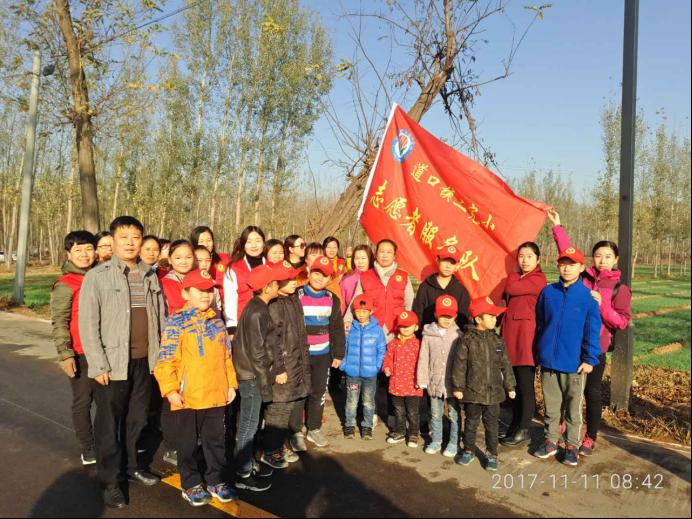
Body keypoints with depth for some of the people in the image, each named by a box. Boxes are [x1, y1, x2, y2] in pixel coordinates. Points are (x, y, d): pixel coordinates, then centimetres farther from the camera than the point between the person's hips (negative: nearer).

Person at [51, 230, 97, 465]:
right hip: (81, 354, -5)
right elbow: (59, 322, -10)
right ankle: (88, 449, 18)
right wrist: (65, 354, -16)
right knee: (83, 401, 7)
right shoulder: (65, 285, -8)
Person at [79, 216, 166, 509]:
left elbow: (160, 317, 10)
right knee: (109, 424, 7)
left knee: (137, 419, 16)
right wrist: (98, 364, -12)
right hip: (112, 363, -4)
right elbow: (88, 324, -9)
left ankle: (132, 467, 34)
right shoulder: (97, 276, -6)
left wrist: (159, 354, 7)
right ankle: (110, 481, 21)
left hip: (144, 361, 4)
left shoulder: (150, 276, 7)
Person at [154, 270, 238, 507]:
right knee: (188, 443, 12)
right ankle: (191, 484, 29)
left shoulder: (217, 321, 9)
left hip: (216, 395, 5)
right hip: (187, 396, -4)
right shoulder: (176, 322, -9)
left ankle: (215, 480, 33)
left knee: (215, 440, 16)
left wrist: (231, 384, 12)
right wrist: (171, 389, -16)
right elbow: (166, 359, -12)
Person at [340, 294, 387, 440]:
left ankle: (367, 426, 30)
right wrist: (343, 365, -7)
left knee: (368, 401, 14)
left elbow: (381, 350, -1)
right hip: (352, 372, 0)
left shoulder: (377, 329, -7)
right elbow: (343, 348, 0)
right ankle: (349, 425, 29)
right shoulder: (349, 328, -7)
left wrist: (378, 366, -8)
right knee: (351, 401, 13)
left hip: (370, 373, 0)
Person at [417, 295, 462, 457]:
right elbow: (423, 359, 1)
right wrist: (422, 380, -1)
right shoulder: (428, 334, -1)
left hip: (453, 382, -2)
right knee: (435, 415, 15)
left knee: (454, 415, 8)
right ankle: (436, 441, 30)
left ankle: (454, 443, 23)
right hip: (434, 382, 2)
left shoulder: (458, 335, -6)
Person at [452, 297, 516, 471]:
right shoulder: (466, 340, -10)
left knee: (492, 424, 11)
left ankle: (491, 454, 26)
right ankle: (468, 450, 31)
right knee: (471, 423, 13)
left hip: (494, 392, 3)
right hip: (472, 391, -2)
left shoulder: (497, 340, 2)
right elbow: (459, 365, -9)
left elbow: (505, 365, 8)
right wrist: (457, 387, -8)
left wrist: (510, 386, 8)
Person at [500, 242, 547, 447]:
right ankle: (515, 426, 23)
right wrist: (504, 332, 11)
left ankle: (523, 431, 11)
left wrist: (515, 273, -1)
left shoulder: (538, 280, -8)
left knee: (525, 385, 1)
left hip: (525, 337, -7)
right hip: (510, 337, 7)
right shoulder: (516, 278, 17)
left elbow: (510, 288, -20)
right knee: (514, 384, 12)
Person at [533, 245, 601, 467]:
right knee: (551, 405, 15)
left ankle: (572, 445, 26)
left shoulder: (588, 296, -7)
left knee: (574, 406, 11)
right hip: (548, 360, 3)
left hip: (575, 363, -2)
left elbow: (592, 330, -6)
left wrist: (590, 359, -10)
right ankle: (551, 441, 30)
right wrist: (540, 352, 10)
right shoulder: (548, 292, 1)